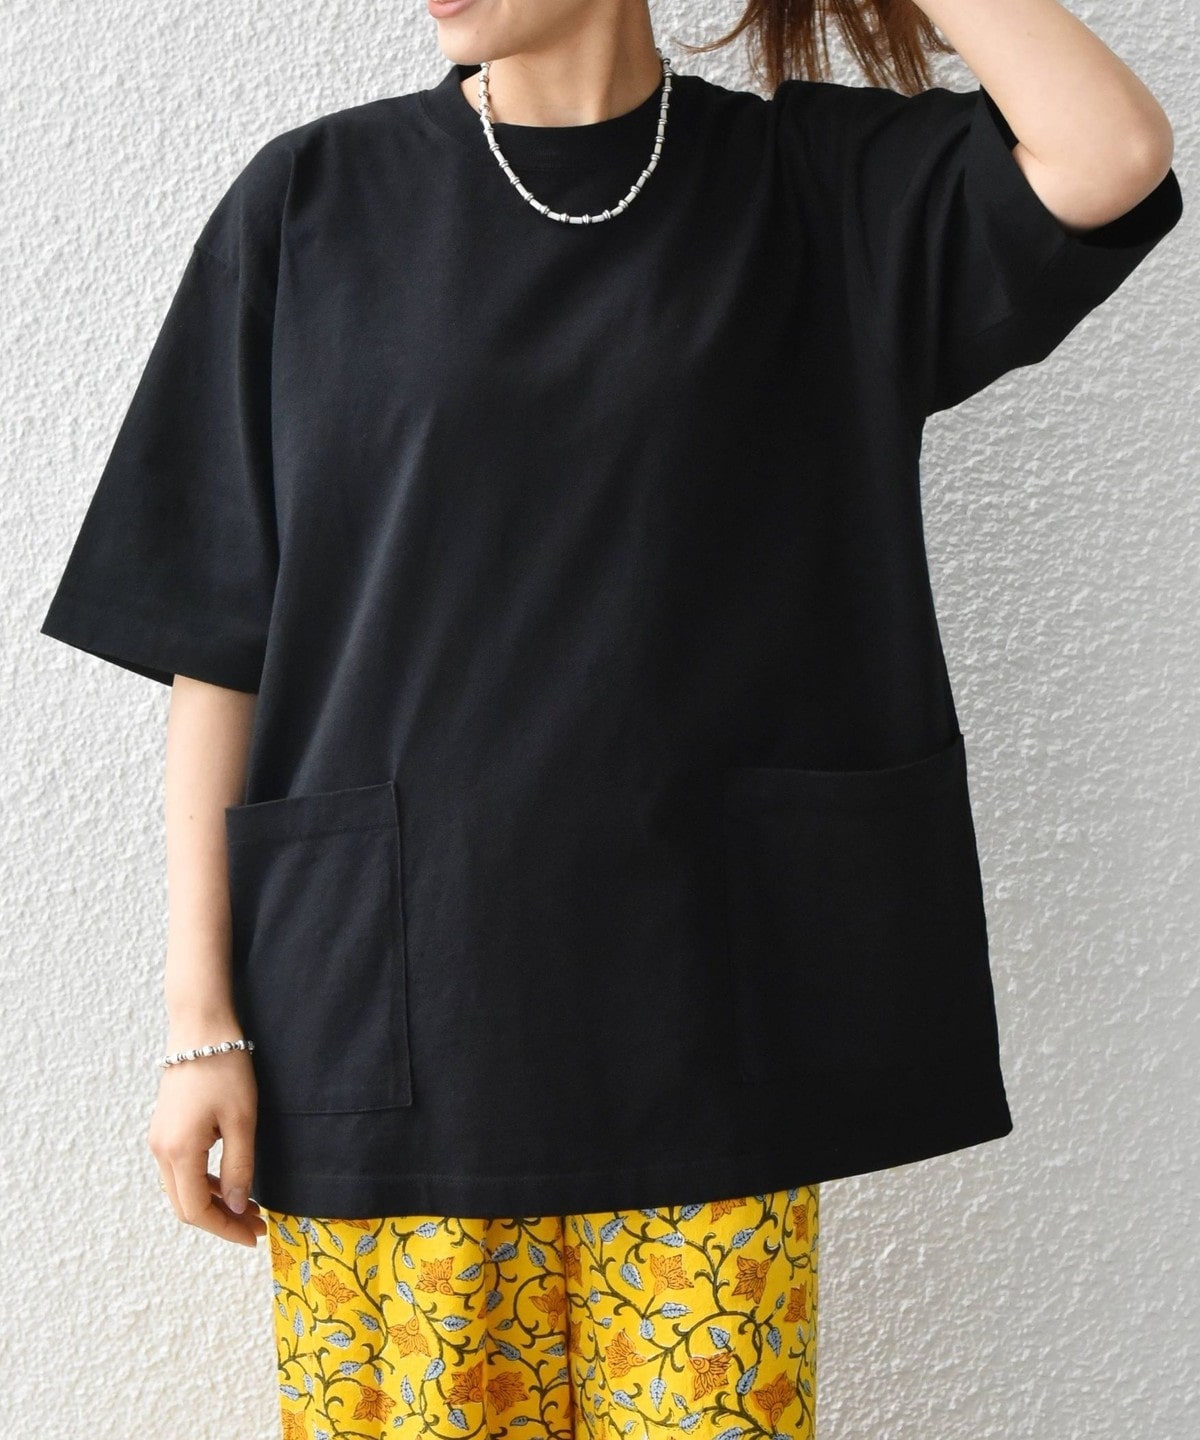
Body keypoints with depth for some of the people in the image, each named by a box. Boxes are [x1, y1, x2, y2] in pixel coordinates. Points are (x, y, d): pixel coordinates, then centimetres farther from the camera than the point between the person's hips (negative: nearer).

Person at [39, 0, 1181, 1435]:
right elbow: (214, 639, 1)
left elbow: (1113, 156, -15)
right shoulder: (310, 201, 3)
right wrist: (199, 1017, -3)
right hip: (386, 1024, 0)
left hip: (699, 1013, 1)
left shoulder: (822, 188, 4)